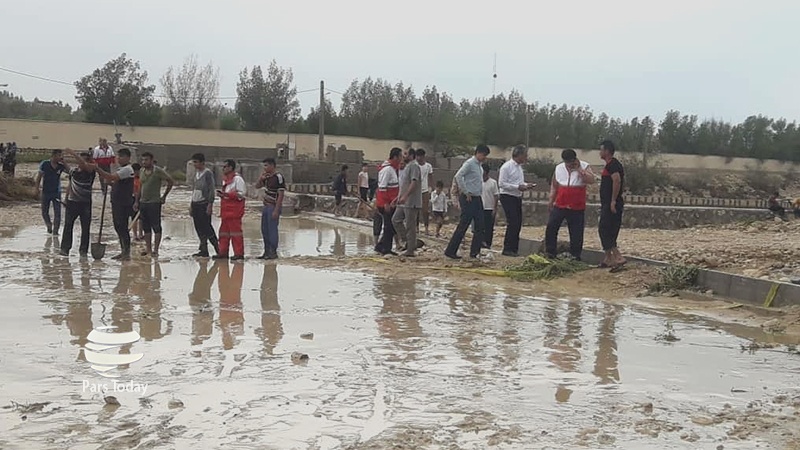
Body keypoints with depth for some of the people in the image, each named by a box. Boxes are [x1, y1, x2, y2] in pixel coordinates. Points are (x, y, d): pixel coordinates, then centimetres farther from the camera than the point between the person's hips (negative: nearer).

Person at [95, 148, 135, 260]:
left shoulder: (127, 169, -13)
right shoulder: (121, 169, 19)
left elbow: (112, 177, -24)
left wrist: (98, 169, -23)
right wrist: (110, 183, 3)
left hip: (124, 203, -10)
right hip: (116, 202, 10)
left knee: (122, 227, -8)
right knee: (118, 227, 12)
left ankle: (127, 253, -3)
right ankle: (123, 251, 18)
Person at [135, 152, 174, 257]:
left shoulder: (158, 171, -9)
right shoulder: (141, 171, 10)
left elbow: (171, 182, -4)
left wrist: (164, 196, -1)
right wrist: (137, 201, 14)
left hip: (154, 202, -6)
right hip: (143, 202, 6)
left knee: (156, 227, -3)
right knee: (146, 227, 9)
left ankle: (155, 250, 0)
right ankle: (148, 249, 16)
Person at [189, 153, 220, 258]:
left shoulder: (208, 173, -8)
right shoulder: (196, 173, 16)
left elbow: (211, 189, -12)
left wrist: (210, 204, -18)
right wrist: (191, 205, 18)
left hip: (204, 204, -8)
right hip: (196, 204, 8)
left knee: (206, 227, -9)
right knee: (199, 229, 5)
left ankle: (217, 247, 0)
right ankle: (203, 250, 9)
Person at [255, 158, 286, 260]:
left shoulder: (278, 177, -15)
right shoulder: (267, 177, 11)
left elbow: (281, 195, -18)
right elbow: (257, 186, 20)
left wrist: (276, 210, -21)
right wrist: (261, 178, -1)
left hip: (274, 207, -9)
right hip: (266, 206, 9)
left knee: (272, 229, -5)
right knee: (264, 230, 13)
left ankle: (273, 252, 3)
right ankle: (267, 251, 22)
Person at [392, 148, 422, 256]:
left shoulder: (414, 166, -13)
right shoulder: (408, 166, 18)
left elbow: (414, 183, -23)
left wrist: (405, 196, -29)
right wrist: (399, 197, 22)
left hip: (411, 202, -10)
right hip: (404, 202, 10)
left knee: (410, 225, -5)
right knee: (395, 219, 9)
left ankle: (410, 250, 1)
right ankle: (406, 241, 15)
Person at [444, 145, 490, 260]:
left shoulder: (479, 165, 15)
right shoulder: (469, 163, -11)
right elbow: (458, 176, -22)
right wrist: (466, 192, -18)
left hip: (477, 198, 9)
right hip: (468, 199, -9)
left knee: (480, 225, 6)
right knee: (463, 225, -7)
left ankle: (475, 251, 12)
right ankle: (450, 251, 0)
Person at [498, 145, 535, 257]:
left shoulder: (519, 167, 15)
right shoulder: (506, 167, -12)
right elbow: (501, 183, -17)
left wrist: (525, 185, 5)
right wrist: (518, 187, -21)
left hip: (517, 197, 9)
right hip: (507, 197, -9)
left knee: (518, 223, 8)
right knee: (512, 223, -13)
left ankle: (514, 248, 15)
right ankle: (507, 249, -7)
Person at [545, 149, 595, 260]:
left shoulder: (584, 167, -3)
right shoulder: (559, 168, 6)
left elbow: (591, 180, -20)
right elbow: (554, 185, 16)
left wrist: (579, 169, -21)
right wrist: (551, 200, 11)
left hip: (577, 207, -3)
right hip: (559, 205, 3)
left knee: (576, 232, 3)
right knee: (551, 227, -2)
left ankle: (575, 255, 14)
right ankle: (550, 252, 9)